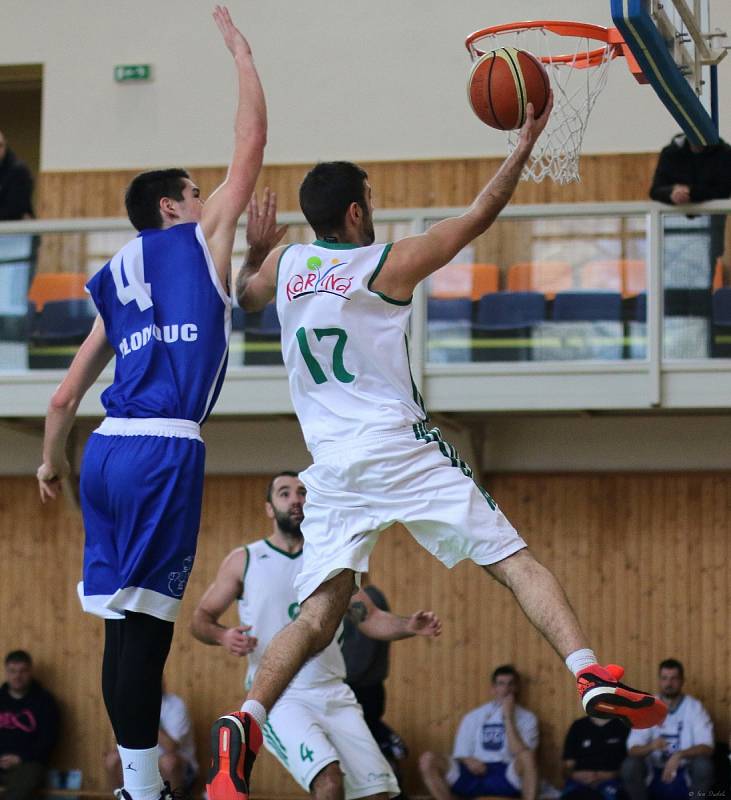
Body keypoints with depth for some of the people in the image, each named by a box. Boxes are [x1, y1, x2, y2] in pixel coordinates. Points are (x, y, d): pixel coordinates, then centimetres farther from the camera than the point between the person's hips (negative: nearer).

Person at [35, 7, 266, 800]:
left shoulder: (115, 285, 23)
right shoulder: (198, 241, 7)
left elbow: (64, 397, 23)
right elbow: (251, 144, 9)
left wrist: (51, 464, 38)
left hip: (108, 449, 7)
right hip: (164, 450, -7)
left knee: (126, 618, 7)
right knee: (145, 619, -11)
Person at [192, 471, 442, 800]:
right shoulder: (244, 561, 4)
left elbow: (369, 618, 13)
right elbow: (201, 618, 8)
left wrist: (408, 626, -7)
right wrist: (223, 636, -14)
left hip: (334, 695, 5)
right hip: (279, 697, -4)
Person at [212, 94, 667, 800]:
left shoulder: (285, 265, 9)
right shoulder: (389, 265, -3)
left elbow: (243, 298, 32)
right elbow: (480, 215, 5)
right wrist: (526, 140, 12)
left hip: (331, 468, 4)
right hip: (400, 449, -4)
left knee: (319, 614, 1)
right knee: (514, 561, -2)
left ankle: (245, 721, -19)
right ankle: (591, 676, -18)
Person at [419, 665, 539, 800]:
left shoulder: (527, 718, 9)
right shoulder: (474, 717, 16)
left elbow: (520, 753, -7)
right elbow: (461, 755, 13)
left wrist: (508, 717, -8)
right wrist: (468, 761, -11)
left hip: (507, 778, -2)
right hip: (475, 773, 3)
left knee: (527, 755, -36)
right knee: (427, 760, -20)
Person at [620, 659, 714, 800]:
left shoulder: (694, 707, -6)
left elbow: (707, 747, -16)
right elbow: (632, 749, -11)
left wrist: (679, 755, -35)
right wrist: (651, 747, -34)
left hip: (686, 778, -1)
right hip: (654, 775, 1)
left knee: (703, 764, -32)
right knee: (629, 765, -27)